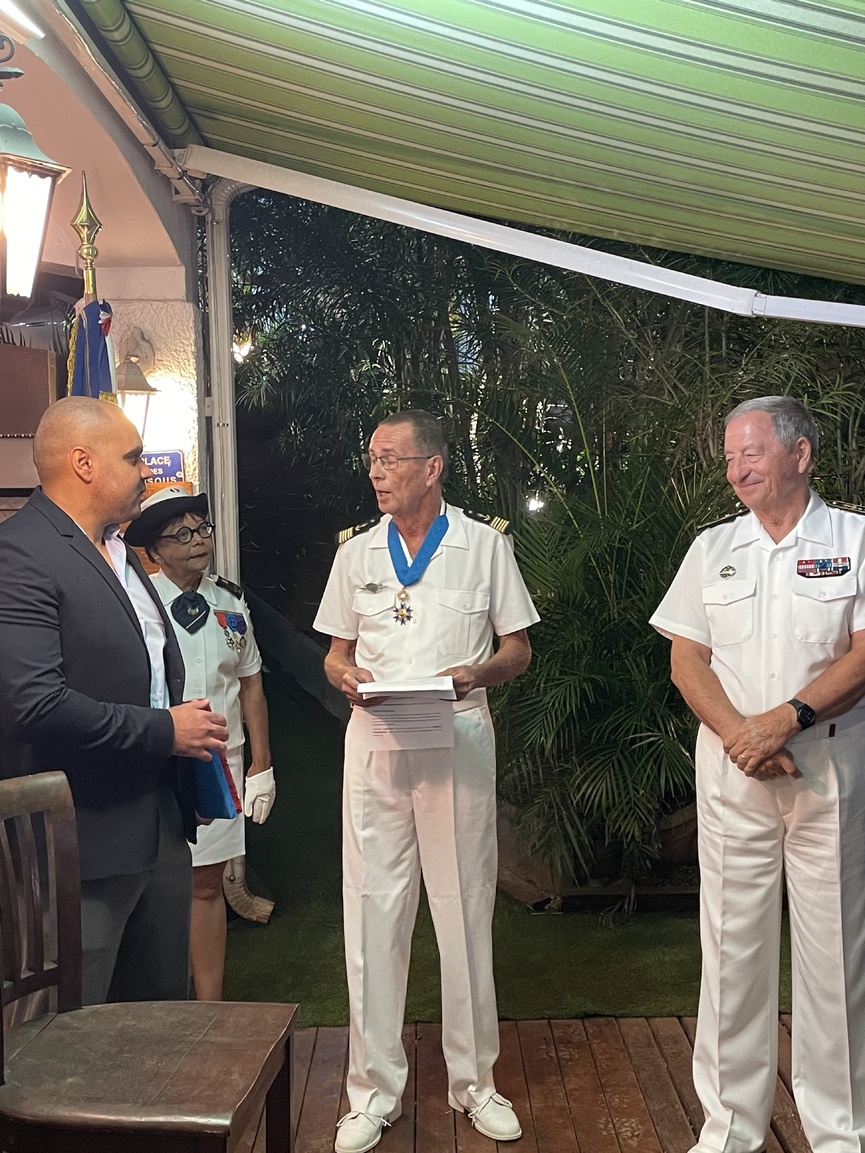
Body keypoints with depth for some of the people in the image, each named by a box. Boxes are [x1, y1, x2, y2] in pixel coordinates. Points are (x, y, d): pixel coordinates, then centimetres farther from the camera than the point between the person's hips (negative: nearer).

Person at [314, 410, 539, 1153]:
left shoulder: (484, 544, 3)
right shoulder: (357, 552, 10)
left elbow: (518, 649, 5)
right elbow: (337, 652, 14)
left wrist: (477, 673, -15)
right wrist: (347, 678, -8)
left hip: (458, 738, -2)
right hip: (375, 738, 2)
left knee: (466, 910, 6)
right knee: (373, 912, 4)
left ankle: (474, 1080, 22)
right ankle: (374, 1091, 18)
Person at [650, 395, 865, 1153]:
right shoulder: (712, 548, 10)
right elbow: (685, 660, 6)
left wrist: (786, 719, -18)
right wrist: (739, 734, -10)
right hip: (732, 771, 2)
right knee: (732, 946, 6)